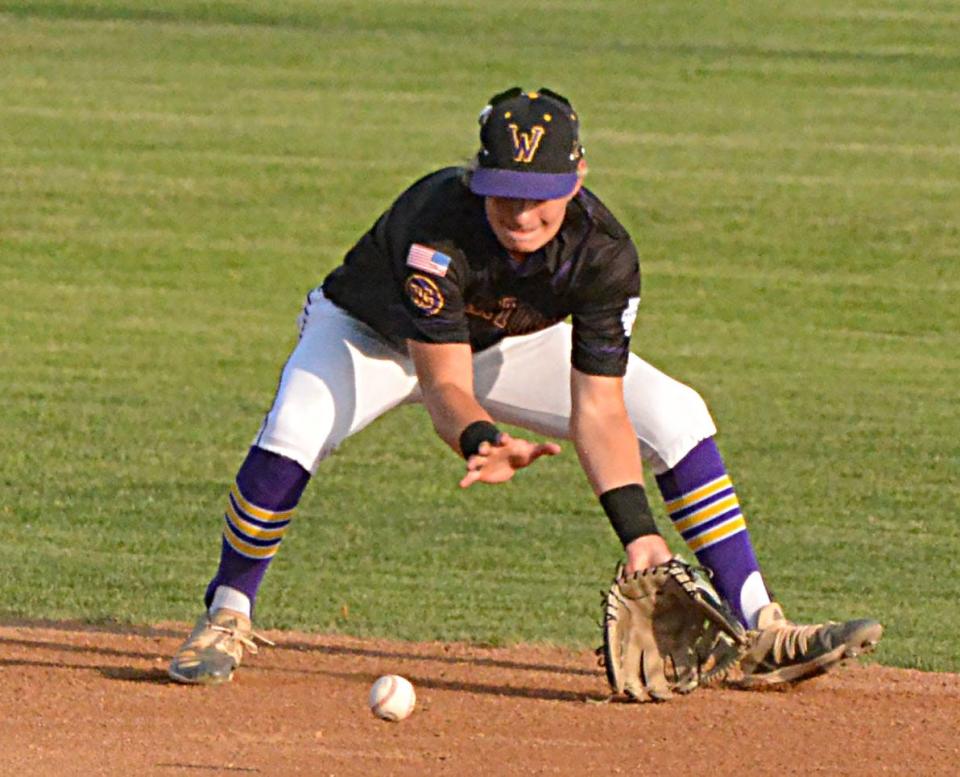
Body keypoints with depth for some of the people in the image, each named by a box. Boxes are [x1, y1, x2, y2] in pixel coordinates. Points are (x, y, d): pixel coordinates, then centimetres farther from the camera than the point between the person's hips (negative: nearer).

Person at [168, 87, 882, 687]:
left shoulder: (603, 252, -29)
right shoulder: (437, 227, -40)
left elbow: (597, 409, -27)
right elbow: (443, 386, -39)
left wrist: (638, 531, -37)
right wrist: (482, 442, -62)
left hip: (509, 348, 4)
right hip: (373, 335, -4)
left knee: (676, 416, -11)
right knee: (294, 430, -35)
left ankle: (760, 631, -4)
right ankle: (227, 619, -12)